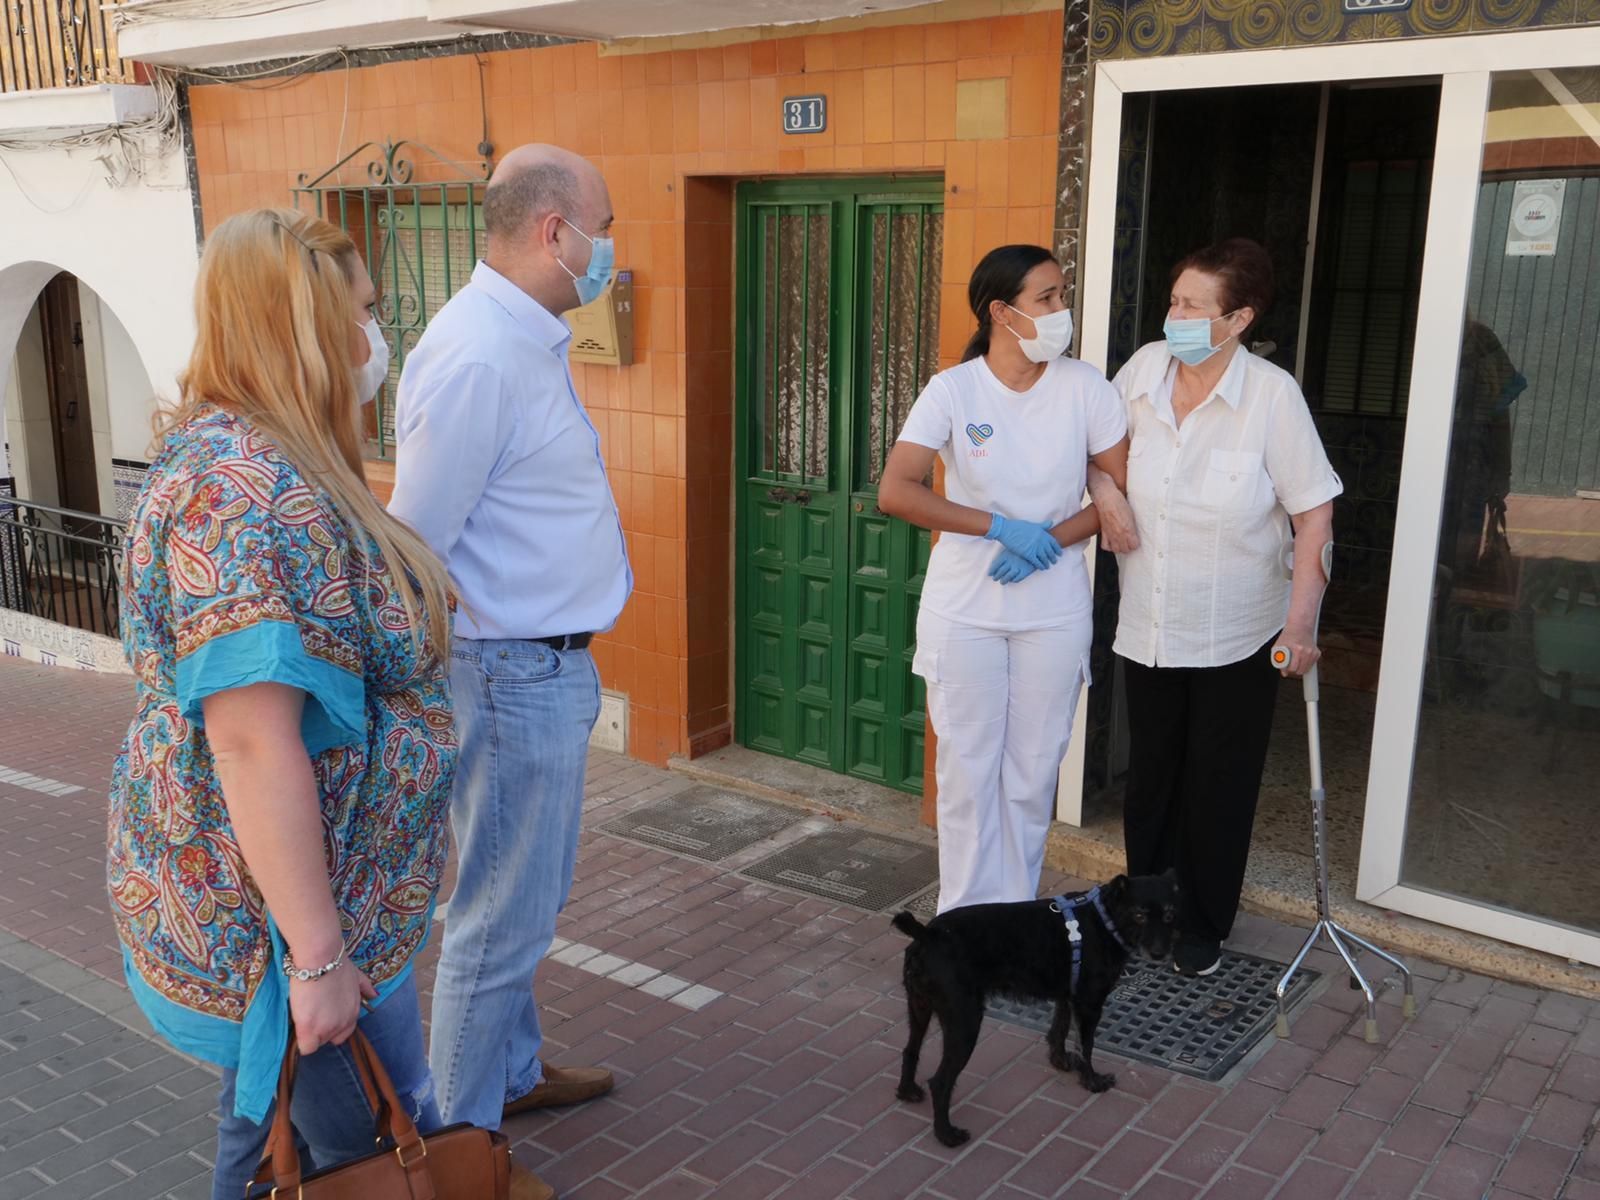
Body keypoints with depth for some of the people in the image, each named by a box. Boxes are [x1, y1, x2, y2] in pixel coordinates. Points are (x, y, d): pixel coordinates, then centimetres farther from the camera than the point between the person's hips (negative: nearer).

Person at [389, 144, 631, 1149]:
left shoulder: (532, 338, 9)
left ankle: (513, 1072, 42)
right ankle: (461, 1140, 23)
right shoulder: (478, 357, -23)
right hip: (517, 673, -10)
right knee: (502, 920, 4)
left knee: (531, 898, 23)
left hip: (553, 662, 10)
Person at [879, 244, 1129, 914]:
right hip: (963, 613, -1)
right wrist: (1001, 527, -22)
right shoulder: (952, 391, -9)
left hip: (1054, 614, 2)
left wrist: (1052, 539, -15)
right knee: (967, 771, 7)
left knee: (1032, 775, 10)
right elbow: (894, 492, -19)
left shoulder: (1084, 388, -4)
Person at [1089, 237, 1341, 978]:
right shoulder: (1144, 368, -5)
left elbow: (1314, 514, -14)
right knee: (1150, 776, 17)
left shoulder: (1272, 394, -17)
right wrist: (1104, 490, -7)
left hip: (1238, 639, -3)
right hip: (1147, 631, 4)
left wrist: (1301, 622, -17)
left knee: (1219, 787, 11)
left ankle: (1204, 928, 29)